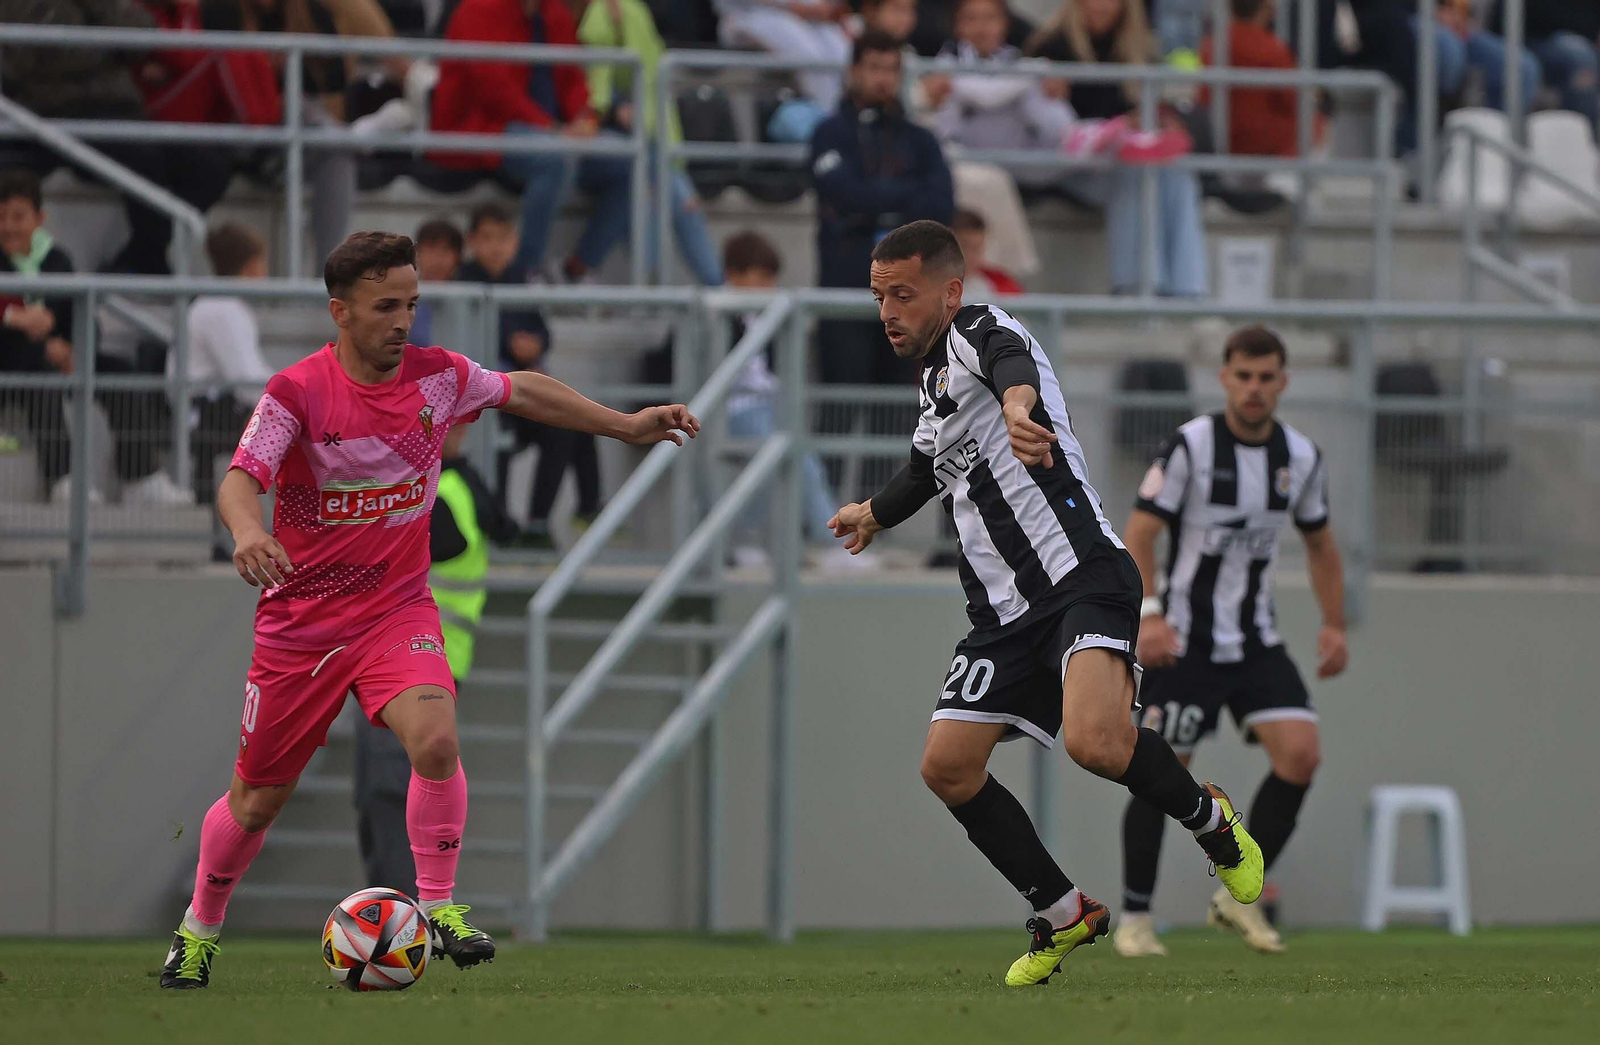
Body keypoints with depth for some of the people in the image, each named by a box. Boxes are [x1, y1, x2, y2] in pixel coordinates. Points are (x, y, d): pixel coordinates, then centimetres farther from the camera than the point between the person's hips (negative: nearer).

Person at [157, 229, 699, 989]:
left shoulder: (437, 376, -4)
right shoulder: (297, 392, -17)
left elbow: (521, 390, 15)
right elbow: (240, 479, -29)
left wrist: (624, 426, 18)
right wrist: (248, 533, -51)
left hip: (397, 607, 2)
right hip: (301, 621, -2)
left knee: (435, 738, -27)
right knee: (256, 800, 8)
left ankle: (439, 909, -12)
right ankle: (199, 931, 32)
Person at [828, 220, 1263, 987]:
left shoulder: (979, 332, -7)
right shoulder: (933, 380, 21)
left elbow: (1012, 363, -35)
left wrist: (1018, 402, -60)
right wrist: (874, 513, 66)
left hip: (1080, 575, -9)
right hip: (1004, 609, 9)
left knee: (1094, 740, -31)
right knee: (948, 766, -2)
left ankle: (1211, 820, -1)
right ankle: (1063, 916, 14)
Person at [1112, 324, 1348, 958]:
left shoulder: (1301, 457, 4)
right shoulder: (1190, 447, -11)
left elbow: (1319, 543, 19)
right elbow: (1138, 536, -13)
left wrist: (1335, 625, 12)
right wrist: (1148, 614, -25)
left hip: (1257, 640, 4)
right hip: (1183, 640, -4)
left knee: (1300, 752, -13)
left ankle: (1240, 896, 0)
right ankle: (1134, 918, 10)